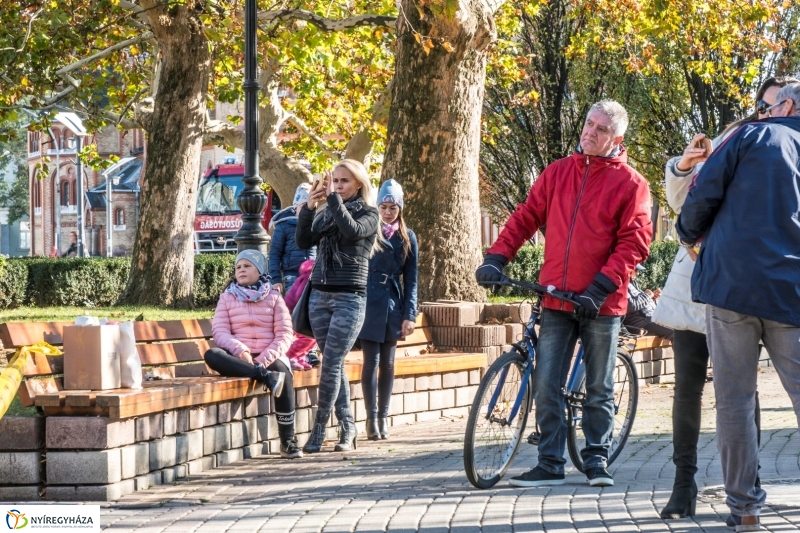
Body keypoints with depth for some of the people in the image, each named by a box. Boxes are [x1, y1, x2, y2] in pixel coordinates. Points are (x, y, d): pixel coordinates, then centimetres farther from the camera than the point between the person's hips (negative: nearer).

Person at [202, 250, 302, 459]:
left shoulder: (273, 297, 11)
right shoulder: (227, 297, 14)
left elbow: (285, 335, 1)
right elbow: (219, 331, 0)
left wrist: (264, 360, -16)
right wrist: (239, 350, -20)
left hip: (269, 357, -1)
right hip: (238, 358, 1)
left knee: (282, 372, -36)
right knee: (211, 355, -31)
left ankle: (288, 442, -29)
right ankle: (265, 376, -42)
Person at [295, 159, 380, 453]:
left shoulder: (367, 213, 0)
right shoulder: (325, 213, 12)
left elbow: (353, 230, -21)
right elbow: (303, 241, 2)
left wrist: (334, 197, -19)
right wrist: (308, 207, -9)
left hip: (349, 297, -5)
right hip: (320, 295, 5)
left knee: (331, 363, -11)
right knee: (334, 364, 6)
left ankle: (318, 430, -9)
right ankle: (347, 428, 11)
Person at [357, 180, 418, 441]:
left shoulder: (408, 238, 8)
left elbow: (411, 279, 7)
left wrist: (409, 315, 0)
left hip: (393, 306, 3)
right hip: (369, 303, -3)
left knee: (388, 363, 7)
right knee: (371, 361, -7)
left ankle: (383, 417, 13)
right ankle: (372, 418, -4)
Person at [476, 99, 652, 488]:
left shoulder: (630, 184, -3)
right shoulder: (557, 173, 9)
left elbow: (634, 241, -8)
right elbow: (525, 218, 9)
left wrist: (601, 287, -17)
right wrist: (496, 258, -4)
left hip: (602, 304, -3)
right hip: (556, 297, 3)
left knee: (599, 390, 7)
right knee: (546, 386, 0)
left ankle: (596, 460, 18)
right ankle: (550, 464, 6)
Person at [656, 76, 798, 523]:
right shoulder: (731, 139, 9)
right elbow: (682, 202, 10)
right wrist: (685, 164, -8)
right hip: (693, 282, 3)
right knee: (688, 386, 3)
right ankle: (684, 481, 11)